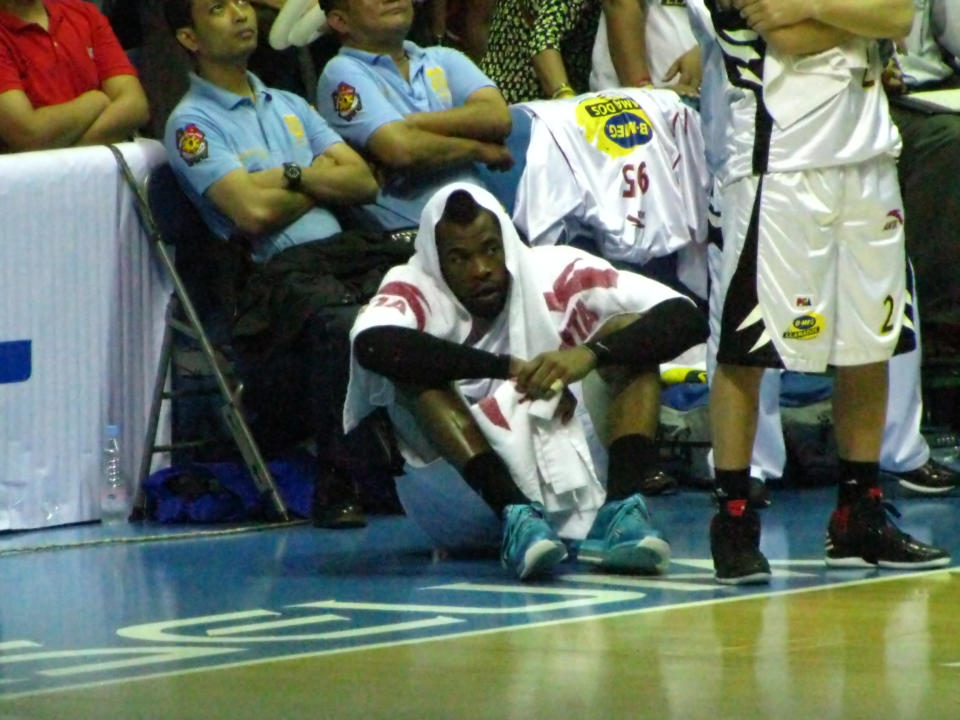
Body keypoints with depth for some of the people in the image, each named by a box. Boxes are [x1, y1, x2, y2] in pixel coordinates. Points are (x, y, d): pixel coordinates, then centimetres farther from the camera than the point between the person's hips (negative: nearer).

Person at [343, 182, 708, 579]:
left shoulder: (556, 274, -3)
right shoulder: (415, 289, -7)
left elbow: (686, 318, -12)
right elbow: (372, 345, -32)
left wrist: (592, 353, -30)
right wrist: (509, 367, -29)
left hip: (573, 483, 2)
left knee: (633, 331, -11)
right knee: (416, 368, -22)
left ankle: (620, 508, -31)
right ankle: (514, 517, -38)